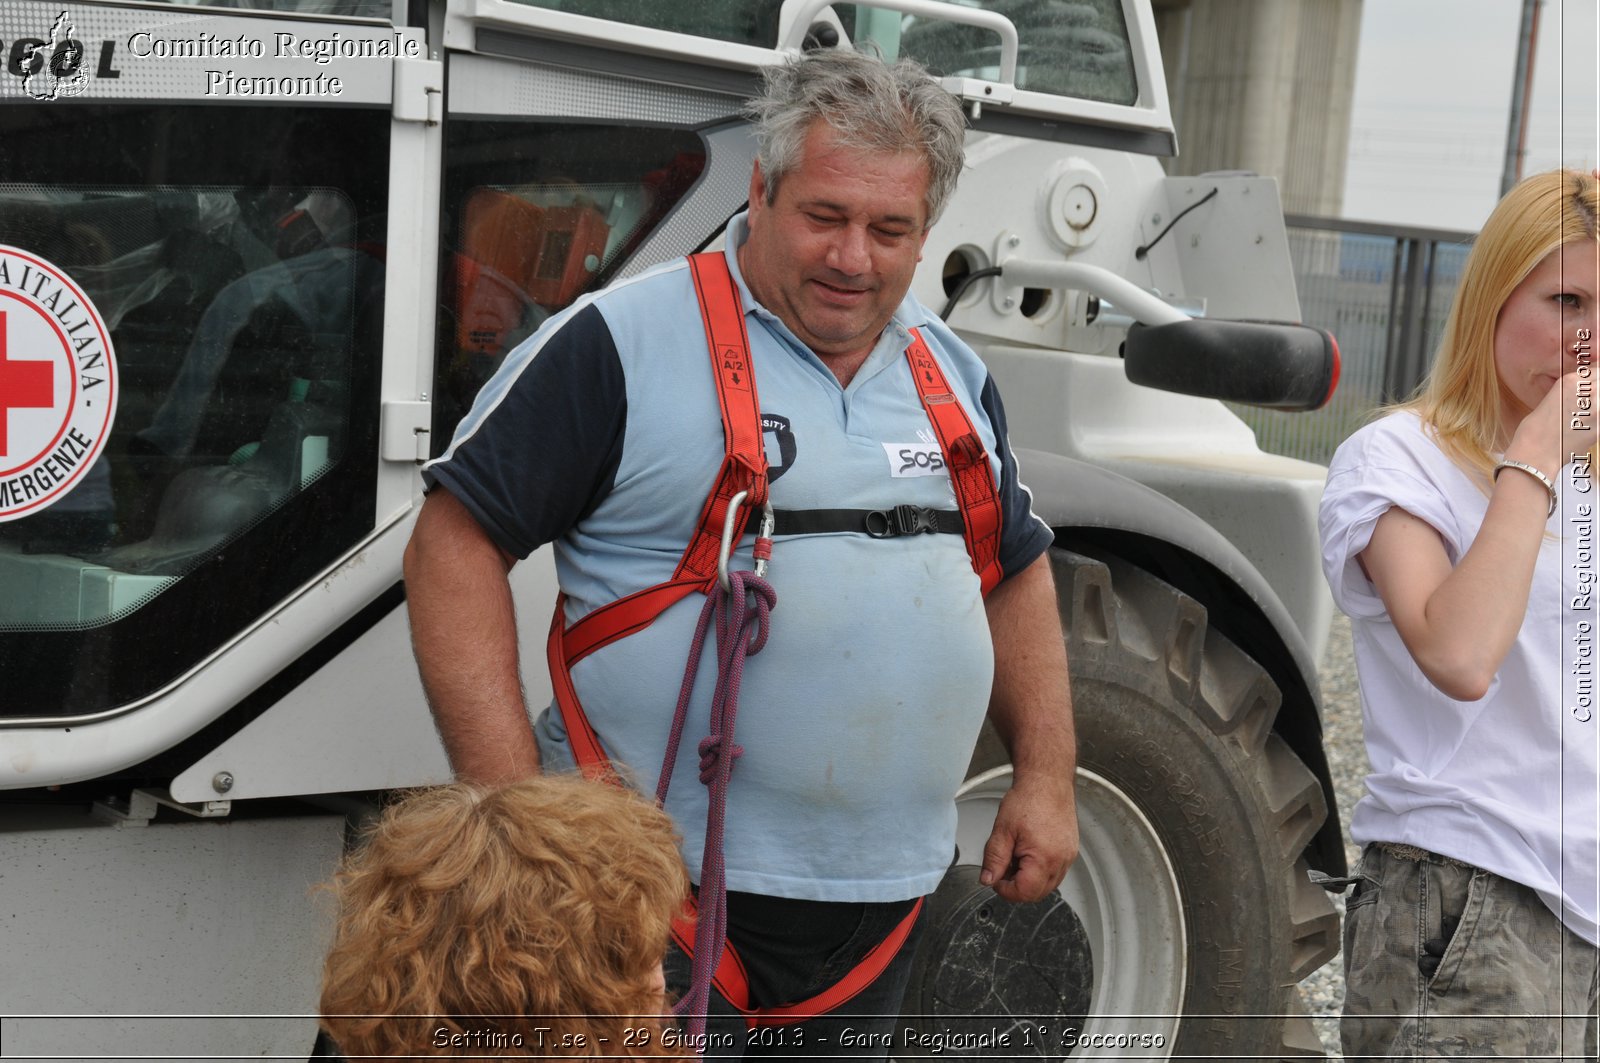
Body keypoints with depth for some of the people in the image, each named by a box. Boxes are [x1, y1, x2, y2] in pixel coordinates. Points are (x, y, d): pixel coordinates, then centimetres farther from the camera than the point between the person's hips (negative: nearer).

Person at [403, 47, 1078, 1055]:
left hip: (885, 895, 6)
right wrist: (512, 807, -18)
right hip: (659, 893, -6)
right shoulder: (623, 340, -9)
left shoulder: (954, 373, 11)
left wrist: (1047, 778, 12)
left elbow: (1018, 569, 22)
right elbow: (456, 545, -11)